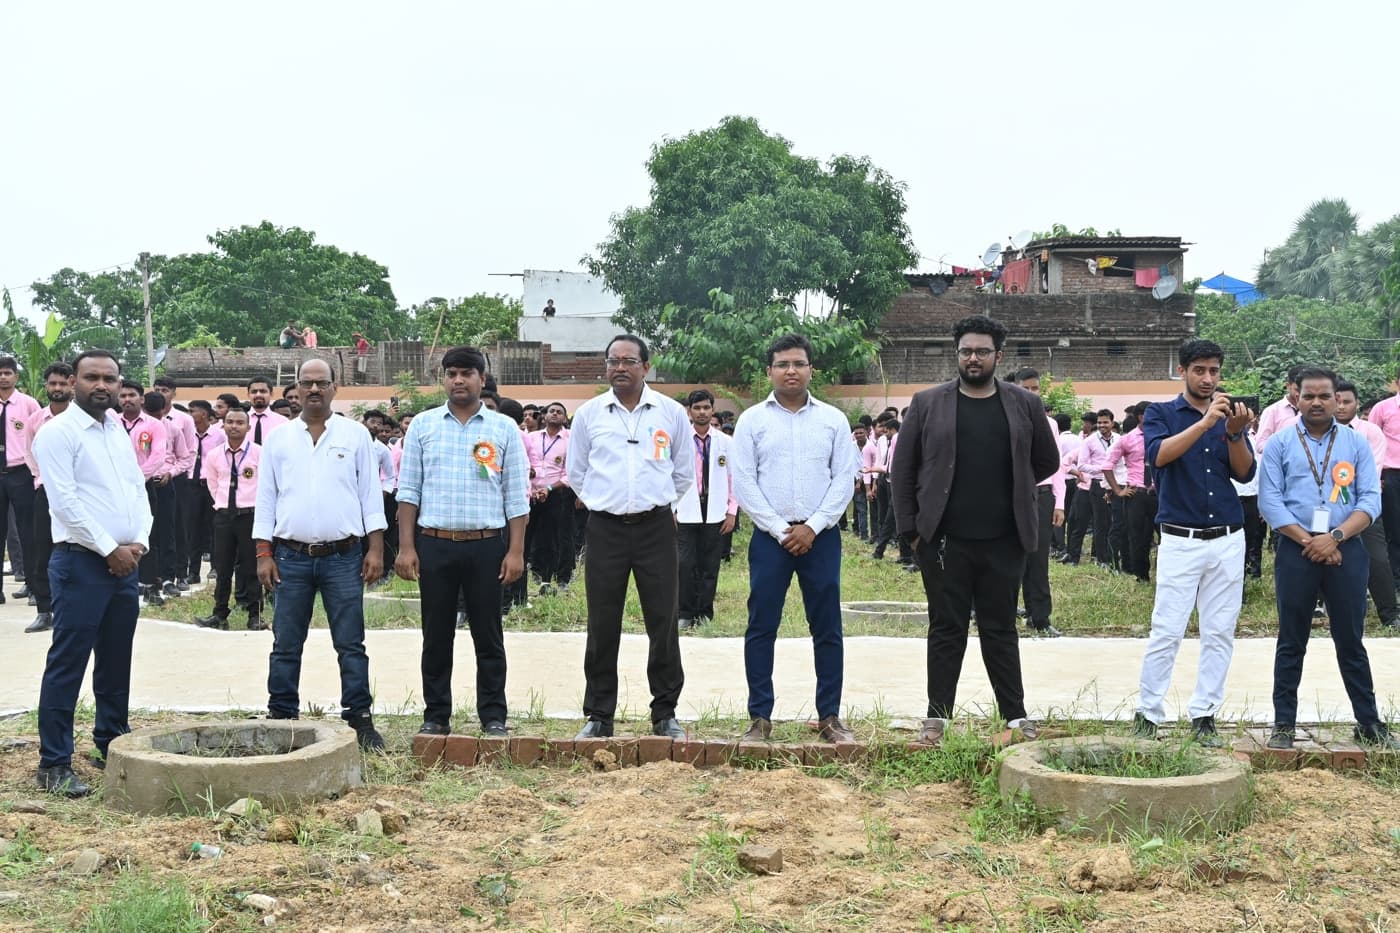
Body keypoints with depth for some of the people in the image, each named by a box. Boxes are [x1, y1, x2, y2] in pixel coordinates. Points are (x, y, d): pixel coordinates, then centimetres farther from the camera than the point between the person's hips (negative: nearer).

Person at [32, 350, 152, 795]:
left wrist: (139, 542, -1)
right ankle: (54, 763, 1)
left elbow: (138, 488, 14)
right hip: (81, 563, -7)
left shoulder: (118, 431, 14)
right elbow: (65, 502, -15)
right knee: (67, 663, -4)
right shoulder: (58, 432, -8)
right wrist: (110, 548, -13)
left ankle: (111, 744, 25)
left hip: (124, 562, 7)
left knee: (116, 660, 14)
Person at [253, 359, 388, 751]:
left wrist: (375, 548, -3)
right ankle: (281, 718, 15)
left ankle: (359, 719, 7)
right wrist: (263, 553, 0)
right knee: (286, 646, 6)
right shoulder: (278, 439, 8)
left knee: (351, 645, 2)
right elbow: (265, 498, 8)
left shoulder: (355, 435, 4)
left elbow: (370, 493, 4)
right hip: (291, 557, 1)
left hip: (343, 557, -1)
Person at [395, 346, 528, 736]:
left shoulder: (503, 429, 5)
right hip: (434, 544, 1)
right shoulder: (423, 425, 7)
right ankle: (436, 716, 16)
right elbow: (408, 491, 6)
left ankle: (494, 716, 12)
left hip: (487, 546, -1)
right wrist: (406, 547, -1)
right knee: (436, 636, 7)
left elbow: (517, 497, 4)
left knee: (488, 636, 4)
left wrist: (516, 550, -3)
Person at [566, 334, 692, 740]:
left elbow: (684, 472, 14)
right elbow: (576, 472, 14)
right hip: (605, 528, 0)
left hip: (656, 527, 0)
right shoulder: (588, 413, 4)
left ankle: (665, 713, 13)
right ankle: (599, 715, 13)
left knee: (663, 622, 2)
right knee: (602, 626, 4)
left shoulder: (671, 413, 3)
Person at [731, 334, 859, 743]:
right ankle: (760, 717, 8)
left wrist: (813, 527, -9)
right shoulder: (752, 420, 3)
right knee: (761, 627, 1)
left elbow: (844, 479, 1)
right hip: (770, 535, 0)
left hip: (820, 535, 1)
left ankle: (830, 717, 12)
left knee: (827, 628, 3)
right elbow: (744, 483, -1)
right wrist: (779, 529, -8)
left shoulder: (833, 419, 6)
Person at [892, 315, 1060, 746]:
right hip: (944, 540, -1)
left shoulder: (1025, 405, 5)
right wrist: (910, 528, 0)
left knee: (1001, 630, 8)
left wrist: (1011, 488, 11)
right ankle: (937, 716, 11)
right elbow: (904, 469, 4)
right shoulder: (927, 403, 2)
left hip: (1004, 541, 1)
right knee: (946, 629, 5)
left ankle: (1016, 715, 15)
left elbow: (1047, 461, 16)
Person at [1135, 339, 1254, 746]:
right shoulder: (1161, 414, 3)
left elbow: (1245, 473, 1)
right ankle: (1147, 714, 1)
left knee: (1220, 633, 4)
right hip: (1180, 541, -3)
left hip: (1228, 540, 4)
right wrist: (1204, 423, -25)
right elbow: (1158, 454, -17)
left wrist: (1235, 433, -16)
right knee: (1166, 632, -6)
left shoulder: (1228, 414, 11)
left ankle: (1204, 715, 11)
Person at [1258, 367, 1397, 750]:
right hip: (1296, 550, -1)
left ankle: (1369, 723, 15)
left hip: (1346, 550, 1)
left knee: (1350, 640, 7)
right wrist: (1308, 540, -11)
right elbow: (1269, 501, -3)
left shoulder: (1356, 443, 7)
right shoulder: (1279, 444, 4)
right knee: (1292, 642, 5)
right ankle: (1283, 724, 10)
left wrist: (1335, 538, -13)